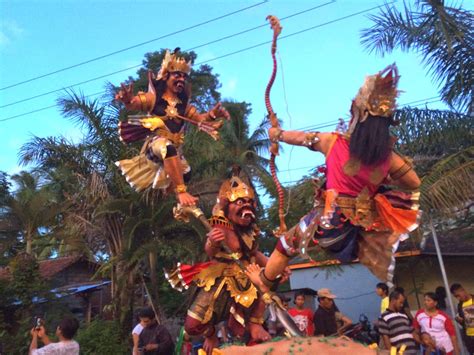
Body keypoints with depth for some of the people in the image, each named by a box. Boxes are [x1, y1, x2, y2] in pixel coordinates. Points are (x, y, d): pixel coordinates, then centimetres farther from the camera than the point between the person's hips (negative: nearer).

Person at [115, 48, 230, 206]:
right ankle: (181, 193, -42)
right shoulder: (154, 97, 1)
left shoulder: (183, 104, 15)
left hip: (175, 148, 7)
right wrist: (128, 100, -40)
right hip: (156, 142, -7)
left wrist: (212, 115, -16)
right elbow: (134, 104, -14)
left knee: (185, 174, -6)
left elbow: (200, 118, 7)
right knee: (168, 148, -38)